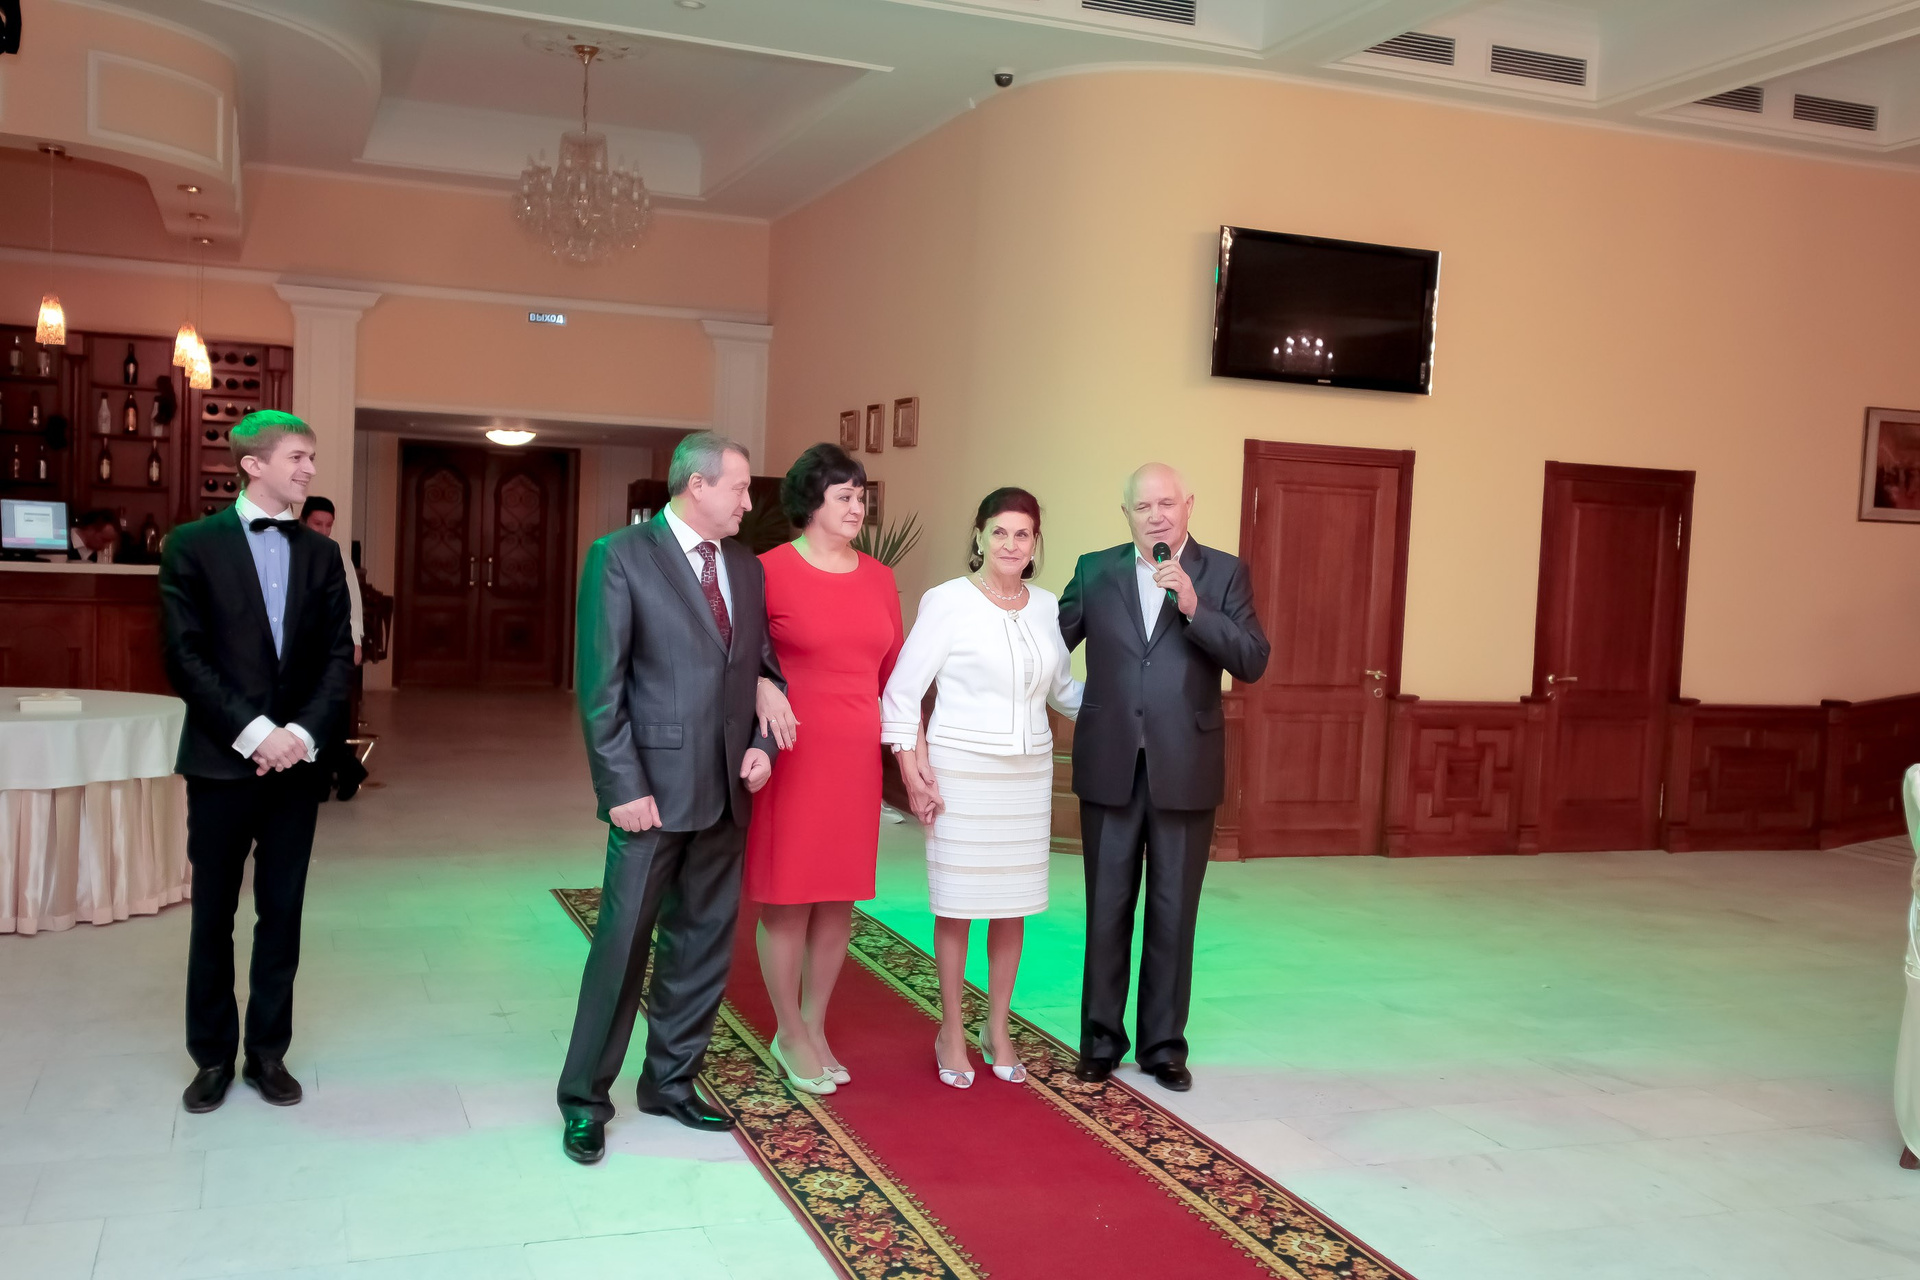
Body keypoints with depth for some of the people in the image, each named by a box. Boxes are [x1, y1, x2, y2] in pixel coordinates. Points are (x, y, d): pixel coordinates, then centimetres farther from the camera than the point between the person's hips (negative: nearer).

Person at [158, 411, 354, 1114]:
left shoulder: (319, 553, 8)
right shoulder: (194, 545, -3)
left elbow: (338, 656, 3)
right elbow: (185, 656, -9)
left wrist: (305, 730, -12)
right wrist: (253, 732, -17)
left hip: (296, 759, 3)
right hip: (222, 759, -3)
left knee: (283, 912, 8)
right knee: (213, 913, 7)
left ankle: (268, 1050, 20)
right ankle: (213, 1056, 21)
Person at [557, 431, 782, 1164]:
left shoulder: (746, 567, 11)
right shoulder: (622, 556, -7)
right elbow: (600, 685, -10)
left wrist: (764, 744, 0)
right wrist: (623, 787, -14)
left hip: (726, 792, 6)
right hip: (654, 789, -6)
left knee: (705, 944, 12)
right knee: (622, 943, 1)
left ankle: (669, 1082, 27)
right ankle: (584, 1099, 15)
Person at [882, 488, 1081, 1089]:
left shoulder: (1047, 606, 7)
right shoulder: (948, 601, -7)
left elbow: (1063, 689, 22)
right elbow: (902, 690, -5)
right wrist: (911, 771, -9)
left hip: (1028, 771, 4)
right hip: (961, 769, -4)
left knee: (1014, 904, 10)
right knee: (956, 904, 3)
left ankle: (997, 1028, 25)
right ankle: (951, 1033, 19)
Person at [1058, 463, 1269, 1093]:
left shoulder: (1224, 573, 1)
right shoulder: (1095, 570, 5)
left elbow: (1253, 662, -9)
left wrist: (1194, 607, -19)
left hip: (1185, 769, -1)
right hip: (1109, 765, 1)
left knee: (1173, 912, 7)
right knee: (1107, 909, 9)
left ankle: (1164, 1045, 21)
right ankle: (1101, 1040, 22)